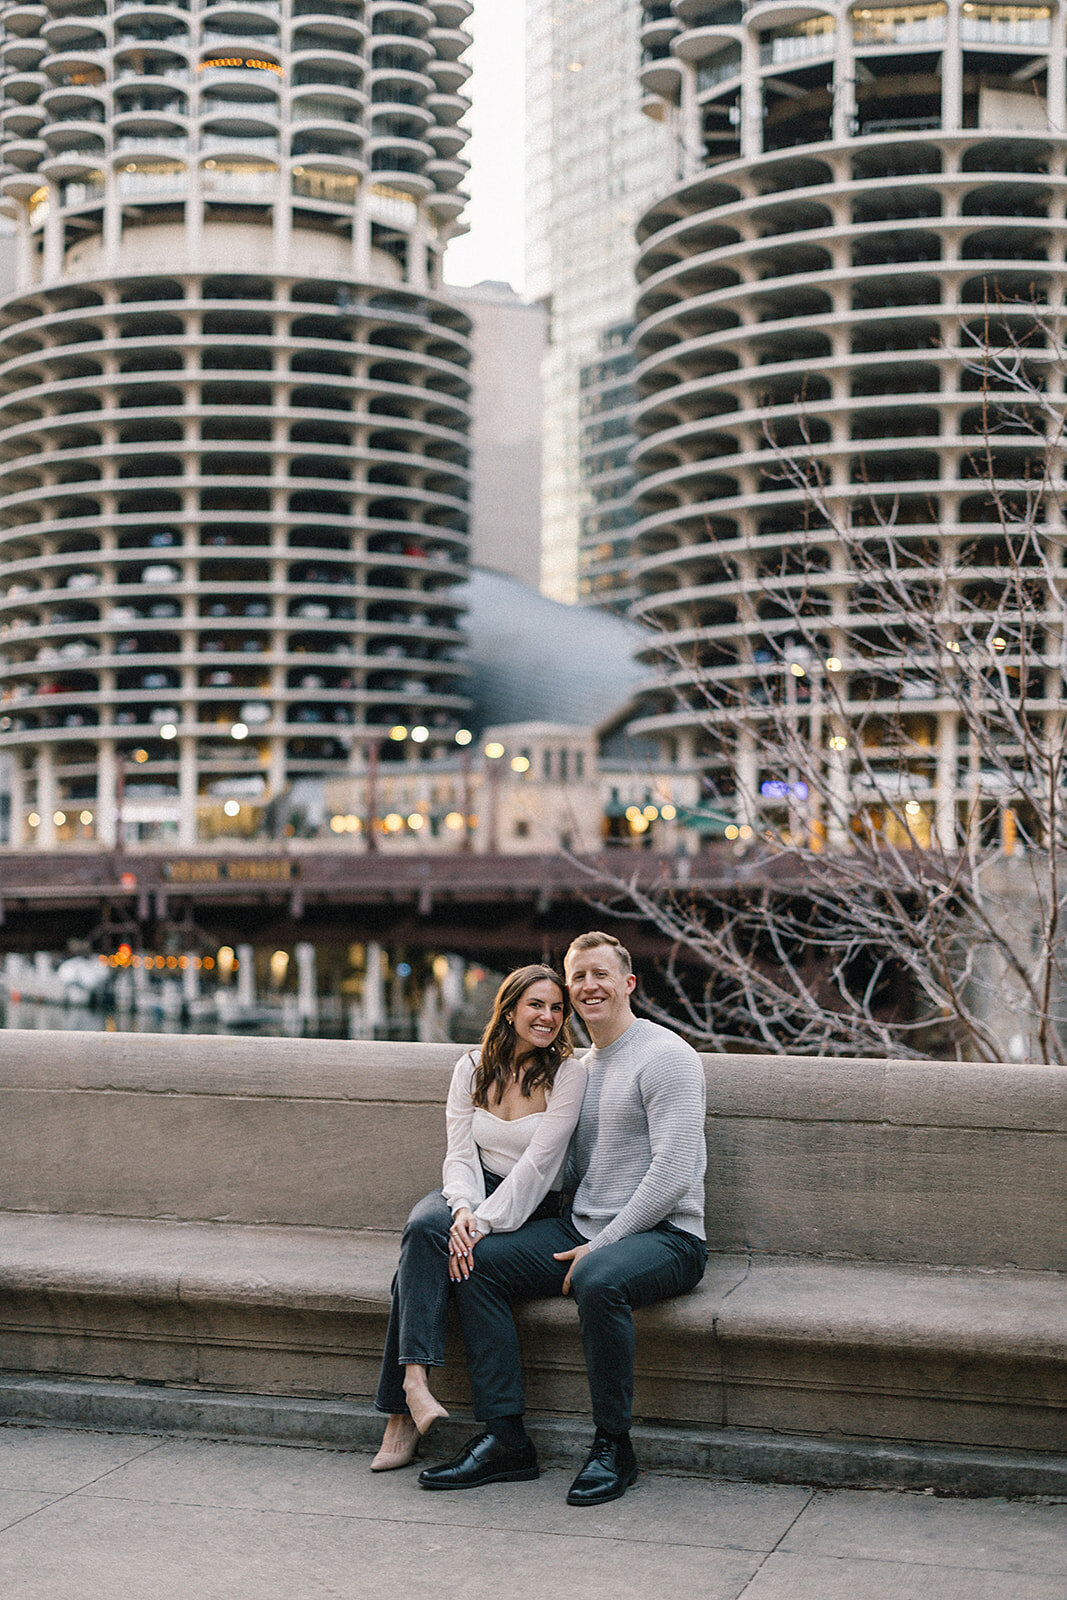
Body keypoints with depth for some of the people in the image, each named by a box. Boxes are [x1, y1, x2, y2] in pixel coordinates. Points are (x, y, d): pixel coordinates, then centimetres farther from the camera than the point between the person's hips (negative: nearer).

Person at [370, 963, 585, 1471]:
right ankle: (415, 1380, -40)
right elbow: (460, 1153, 0)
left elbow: (536, 1162, -14)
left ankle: (403, 1410, -30)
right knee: (424, 1226, -31)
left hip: (530, 1206, -3)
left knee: (426, 1238, -29)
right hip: (473, 1189, 4)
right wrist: (463, 1209, -21)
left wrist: (482, 1222, -23)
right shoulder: (472, 1068, 6)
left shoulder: (566, 1073, -6)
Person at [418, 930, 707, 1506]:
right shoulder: (582, 1066, 19)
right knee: (476, 1261, -10)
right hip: (583, 1228, 8)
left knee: (599, 1281, -39)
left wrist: (601, 1246, -17)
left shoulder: (666, 1057, -8)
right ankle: (505, 1439, -11)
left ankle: (613, 1446, -20)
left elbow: (673, 1176, -16)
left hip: (663, 1236, -8)